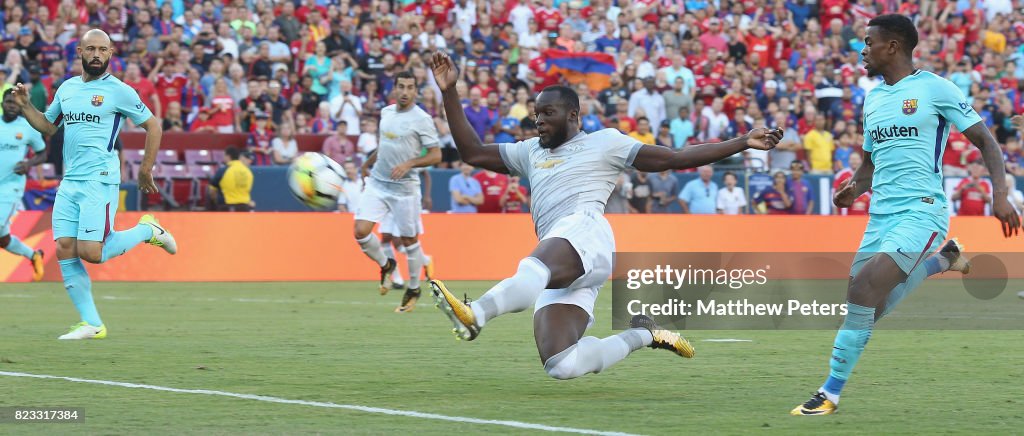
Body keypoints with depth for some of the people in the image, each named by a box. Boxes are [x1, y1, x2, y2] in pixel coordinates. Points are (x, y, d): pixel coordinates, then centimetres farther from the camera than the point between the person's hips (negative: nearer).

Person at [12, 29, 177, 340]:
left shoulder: (119, 91, -3)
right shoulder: (67, 88, 15)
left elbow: (153, 126, 4)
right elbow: (47, 126, 27)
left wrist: (146, 170, 4)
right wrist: (24, 105, 10)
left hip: (100, 181, -6)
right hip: (69, 183, 6)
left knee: (90, 253, -15)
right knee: (65, 252, -4)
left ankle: (146, 231, 11)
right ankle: (92, 324, 3)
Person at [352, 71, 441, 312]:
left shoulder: (421, 119, -9)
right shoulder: (386, 113, 8)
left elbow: (436, 155, -12)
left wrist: (409, 164, -24)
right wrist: (370, 164, 25)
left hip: (405, 188, -5)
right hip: (377, 183, 5)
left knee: (409, 239, 4)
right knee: (361, 230, -10)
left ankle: (414, 289, 24)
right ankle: (386, 266, 17)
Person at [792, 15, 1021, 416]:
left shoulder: (934, 88, -5)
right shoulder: (873, 98, 15)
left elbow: (985, 142, -2)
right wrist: (853, 189, 4)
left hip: (921, 211, -8)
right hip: (881, 214, 8)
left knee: (866, 284, -25)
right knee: (873, 309, 5)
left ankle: (831, 394, -20)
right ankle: (943, 260, 31)